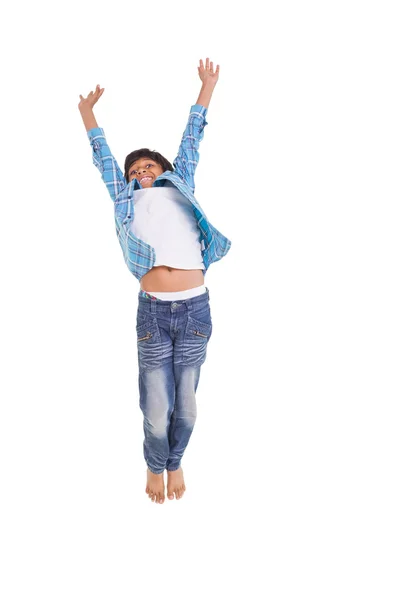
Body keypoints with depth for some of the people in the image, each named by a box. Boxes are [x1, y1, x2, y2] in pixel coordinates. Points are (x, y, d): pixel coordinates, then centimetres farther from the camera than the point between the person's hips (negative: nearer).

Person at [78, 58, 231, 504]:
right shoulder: (126, 199, 16)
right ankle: (155, 466, 30)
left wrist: (207, 87, 31)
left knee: (185, 402, 10)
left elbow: (191, 141, 23)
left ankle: (175, 462, 33)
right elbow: (103, 158, 27)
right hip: (153, 311, -1)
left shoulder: (180, 187, 17)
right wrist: (87, 112, 37)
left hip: (195, 307, 1)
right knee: (157, 405, 4)